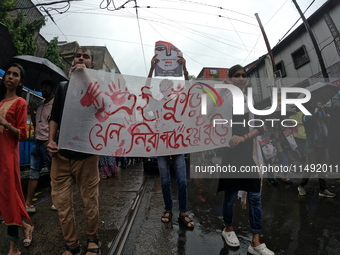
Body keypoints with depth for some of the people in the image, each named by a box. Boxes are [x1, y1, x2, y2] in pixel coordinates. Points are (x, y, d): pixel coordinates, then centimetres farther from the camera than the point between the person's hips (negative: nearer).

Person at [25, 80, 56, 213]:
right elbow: (36, 124, 20)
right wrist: (31, 110, 10)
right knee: (33, 173, 5)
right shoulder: (40, 106, 18)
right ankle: (28, 203, 10)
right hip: (37, 142, 8)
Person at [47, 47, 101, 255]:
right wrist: (51, 140, 0)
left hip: (86, 153, -3)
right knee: (61, 201, 6)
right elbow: (55, 117, 15)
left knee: (90, 200, 6)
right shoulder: (63, 86, 14)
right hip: (61, 153, 4)